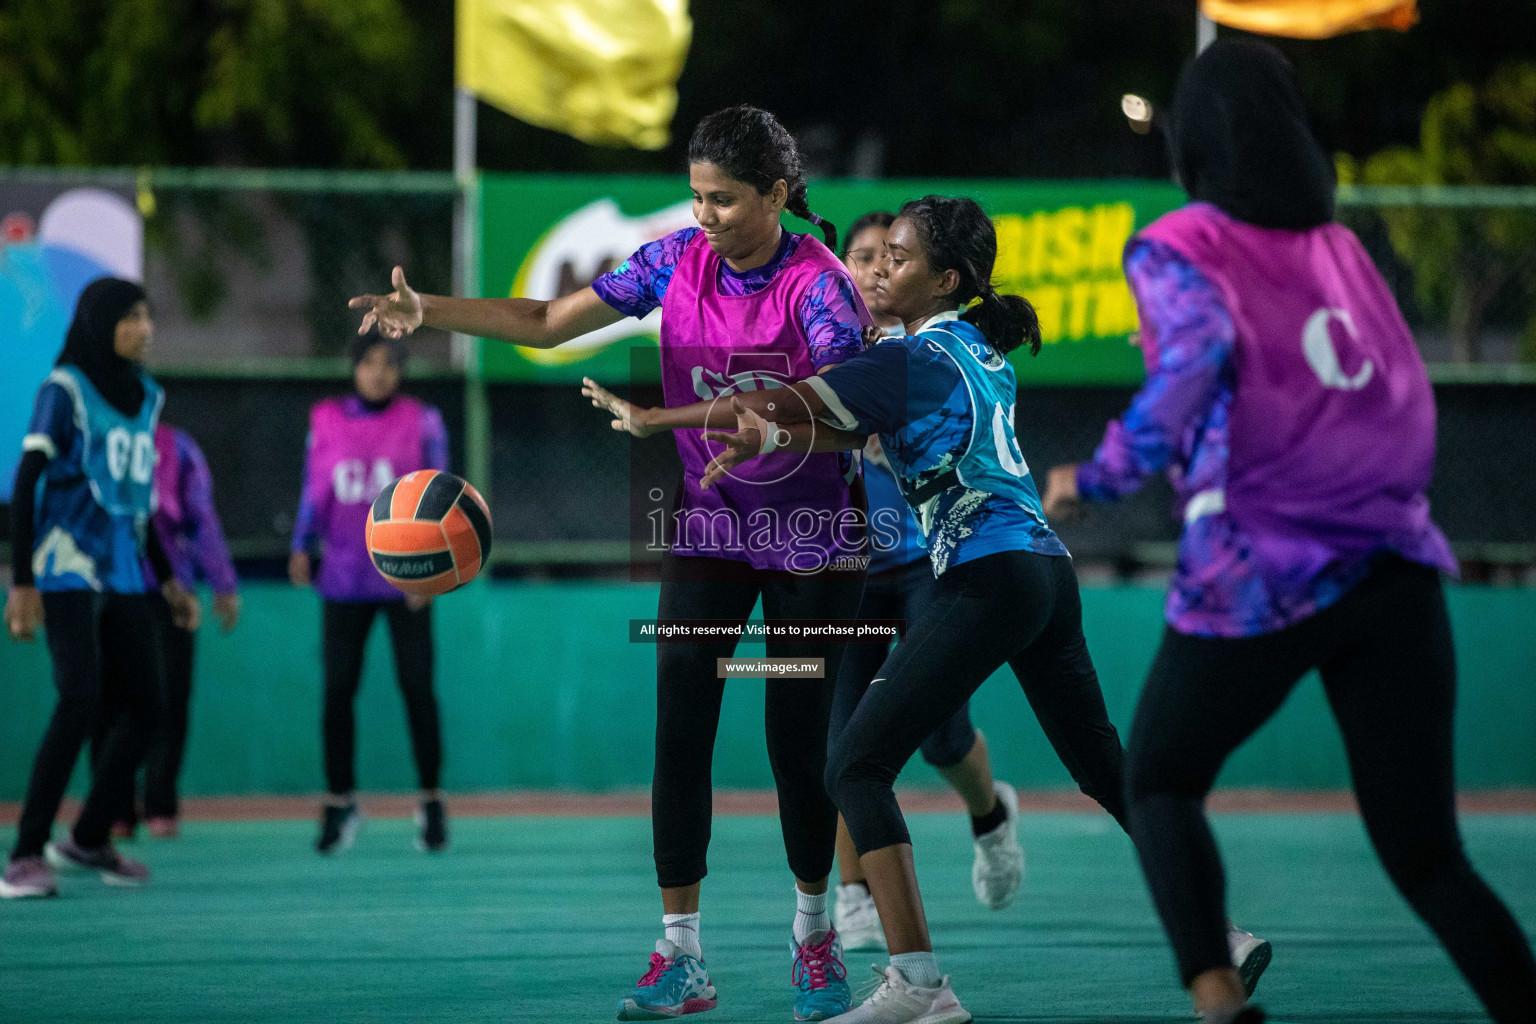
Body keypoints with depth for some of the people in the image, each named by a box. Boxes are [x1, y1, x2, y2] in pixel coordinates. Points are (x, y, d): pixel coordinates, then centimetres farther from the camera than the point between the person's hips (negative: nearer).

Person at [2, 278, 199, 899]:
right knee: (81, 702, -20)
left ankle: (88, 841, 19)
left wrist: (167, 580, 22)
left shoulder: (145, 396, 13)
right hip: (67, 568, -7)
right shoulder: (63, 390, -7)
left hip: (123, 572, 7)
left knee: (144, 707, 4)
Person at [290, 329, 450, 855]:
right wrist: (302, 546, -2)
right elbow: (314, 491, 12)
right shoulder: (327, 421, 7)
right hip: (344, 578, 2)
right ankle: (340, 805, 8)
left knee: (416, 687, -2)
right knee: (337, 689, 0)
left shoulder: (422, 422, 1)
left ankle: (432, 803, 8)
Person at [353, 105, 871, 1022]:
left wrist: (669, 416, -37)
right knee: (680, 737, -6)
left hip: (814, 542, -3)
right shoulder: (677, 261, -4)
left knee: (799, 740, 0)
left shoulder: (818, 284, -17)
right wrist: (428, 311, -13)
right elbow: (548, 322, 0)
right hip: (710, 532, 3)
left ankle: (814, 935, 22)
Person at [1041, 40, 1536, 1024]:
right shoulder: (1340, 247, 15)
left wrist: (1098, 478, -11)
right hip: (1395, 569, 4)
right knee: (1427, 855, 7)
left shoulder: (1177, 251, -1)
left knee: (1161, 784, 18)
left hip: (1256, 583, -4)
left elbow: (1200, 362, -20)